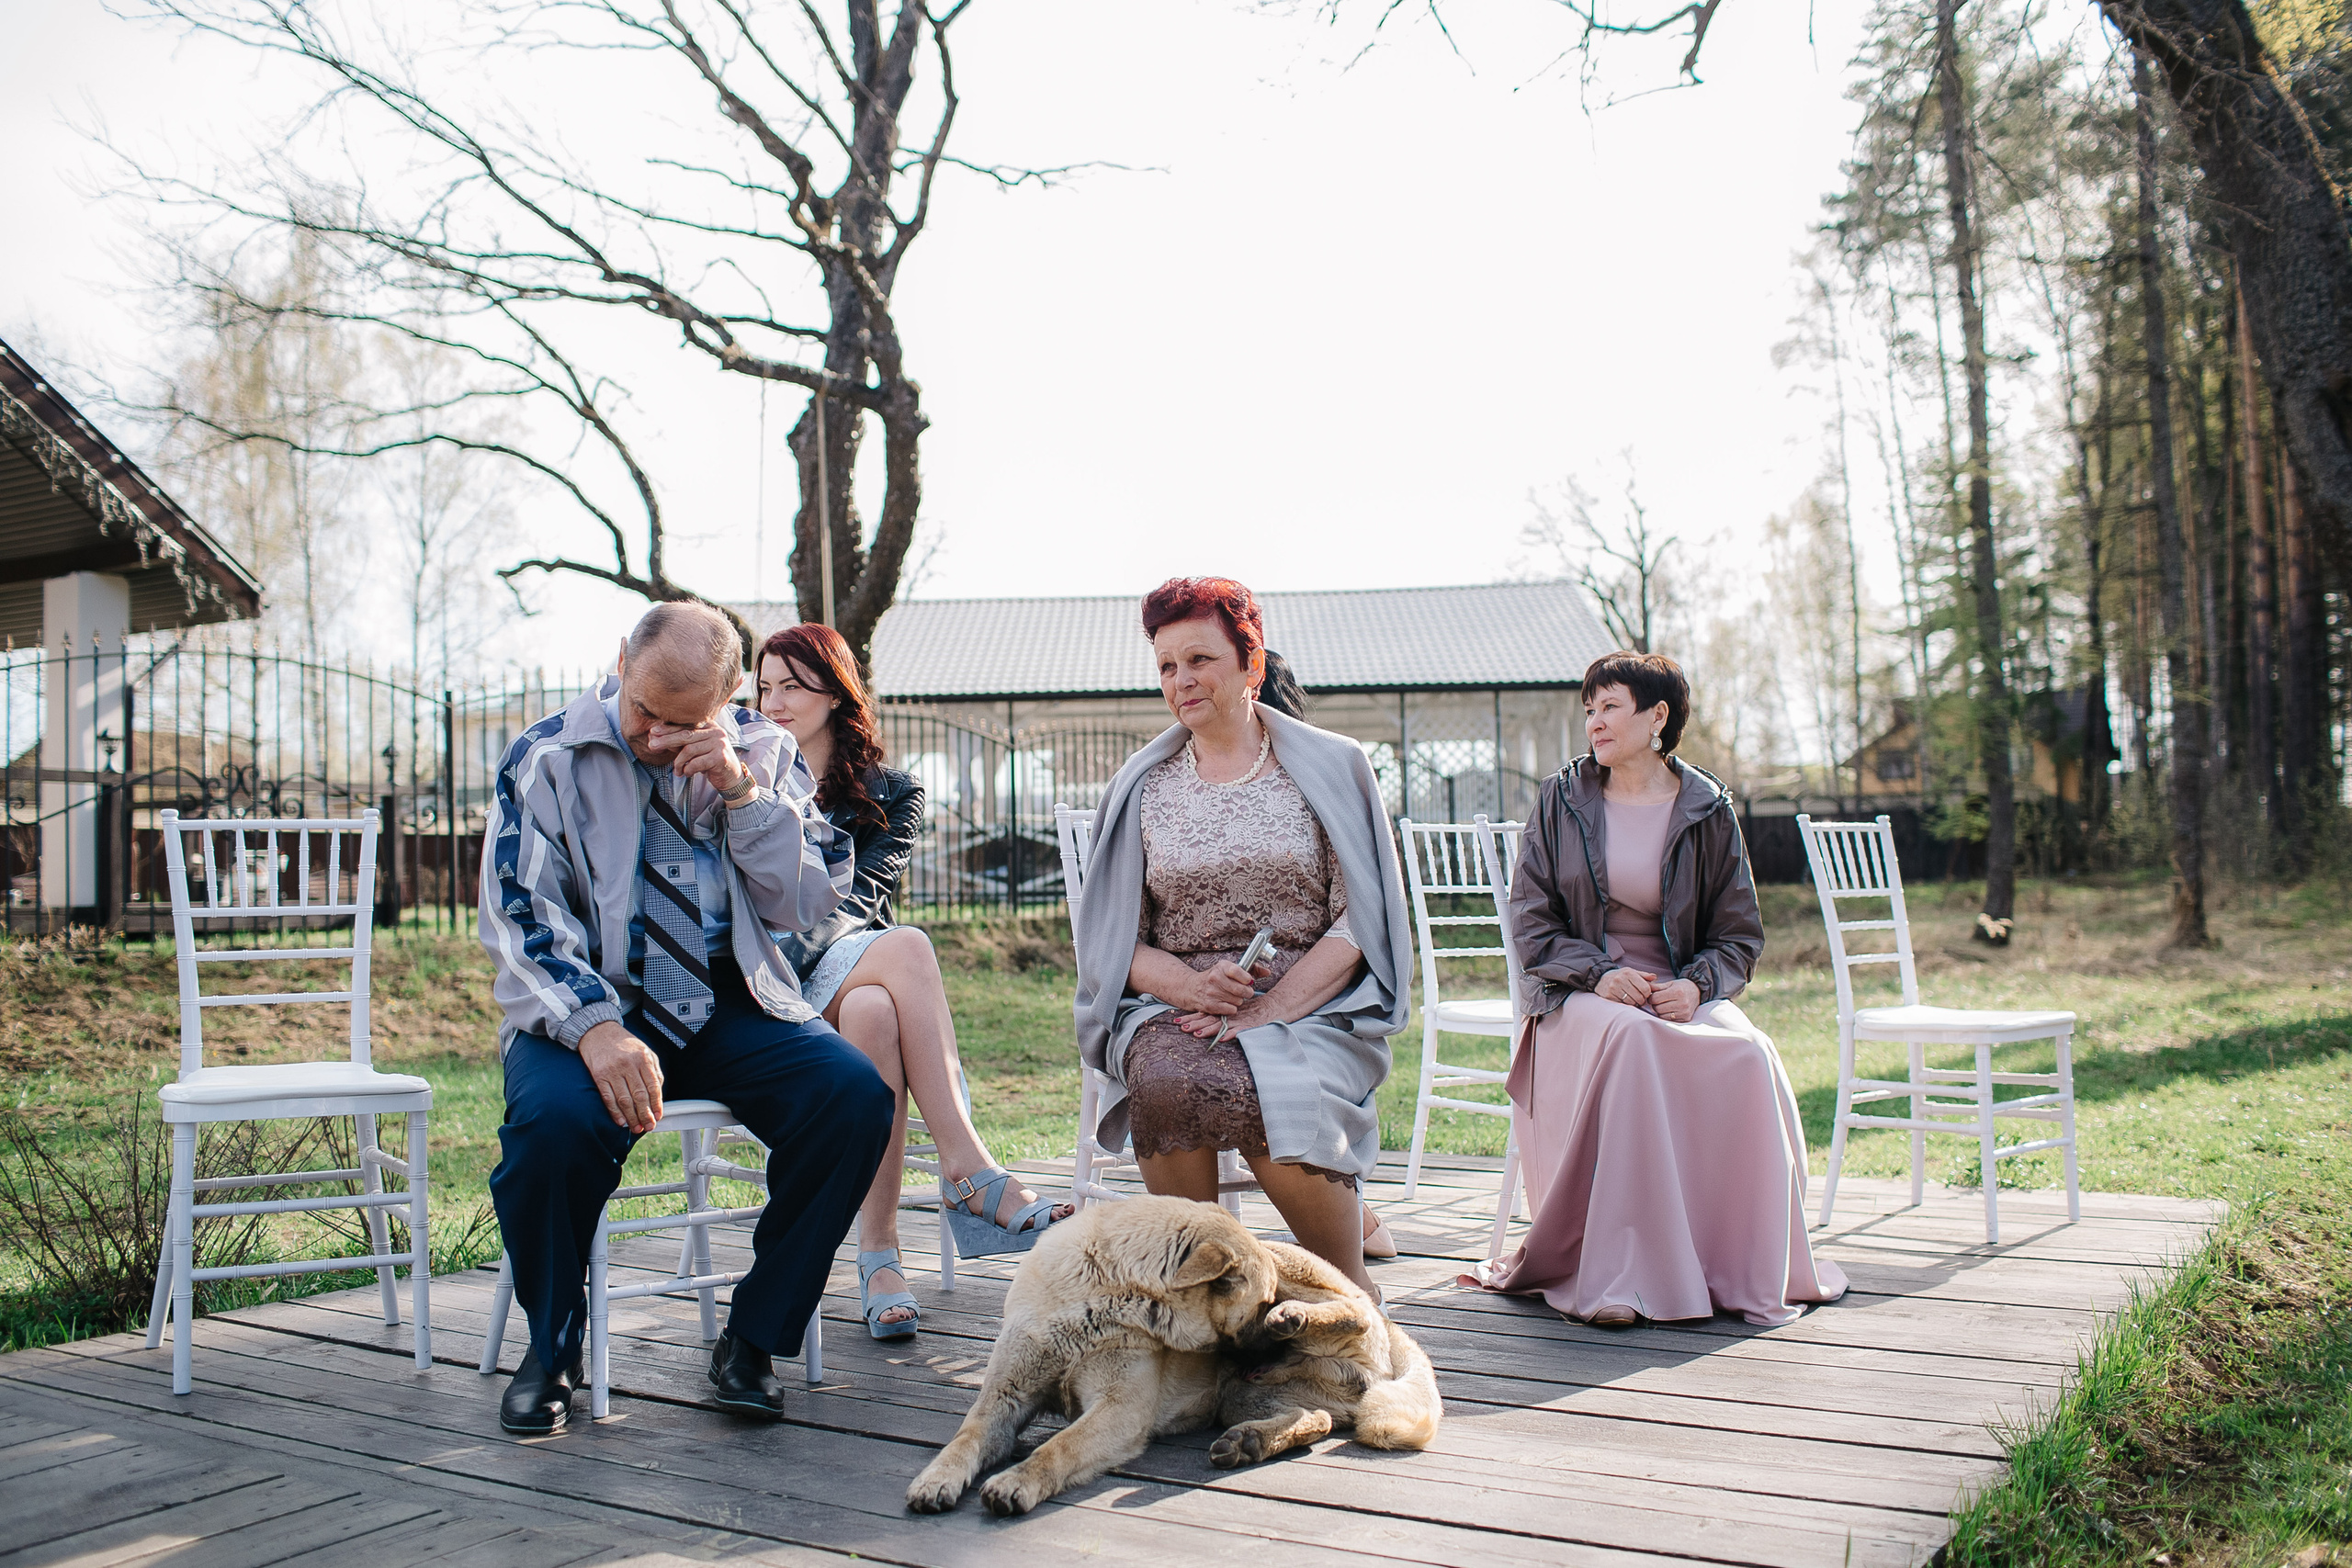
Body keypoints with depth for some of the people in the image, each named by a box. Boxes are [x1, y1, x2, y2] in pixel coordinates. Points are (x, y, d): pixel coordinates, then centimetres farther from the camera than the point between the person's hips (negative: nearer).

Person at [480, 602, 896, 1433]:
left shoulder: (762, 753, 6)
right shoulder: (548, 757, 0)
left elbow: (809, 905, 1)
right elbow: (521, 916, -8)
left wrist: (741, 789, -13)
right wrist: (595, 1026, -26)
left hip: (733, 1005, 2)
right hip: (585, 1003, -2)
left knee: (855, 1093, -25)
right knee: (551, 1121, -34)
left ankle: (753, 1338, -7)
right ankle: (551, 1349, -4)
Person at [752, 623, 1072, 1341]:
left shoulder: (893, 795, 15)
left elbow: (862, 897, -2)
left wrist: (792, 950, -21)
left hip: (852, 975, 1)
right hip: (768, 993, -1)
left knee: (873, 1013, -39)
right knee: (907, 946, -35)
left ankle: (878, 1251, -39)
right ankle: (969, 1168, -40)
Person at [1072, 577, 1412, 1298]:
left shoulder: (1332, 767, 8)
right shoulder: (1141, 788, 14)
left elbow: (1359, 921, 0)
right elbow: (1112, 938, 10)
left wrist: (1267, 1009, -14)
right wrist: (1191, 985, -12)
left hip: (1312, 1006, -1)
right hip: (1173, 1006, 2)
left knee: (1271, 1095, -34)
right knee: (1169, 1080, -34)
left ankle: (1351, 1292, -9)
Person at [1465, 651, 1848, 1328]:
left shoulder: (1707, 810, 6)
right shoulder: (1560, 798, 6)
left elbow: (1740, 932, 7)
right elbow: (1529, 918, 3)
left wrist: (1696, 985, -15)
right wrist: (1599, 973, -15)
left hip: (1678, 988, 1)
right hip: (1577, 992, -1)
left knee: (1749, 1059, -30)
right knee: (1630, 1040, -37)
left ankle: (1743, 1268, -12)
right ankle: (1613, 1272, -32)